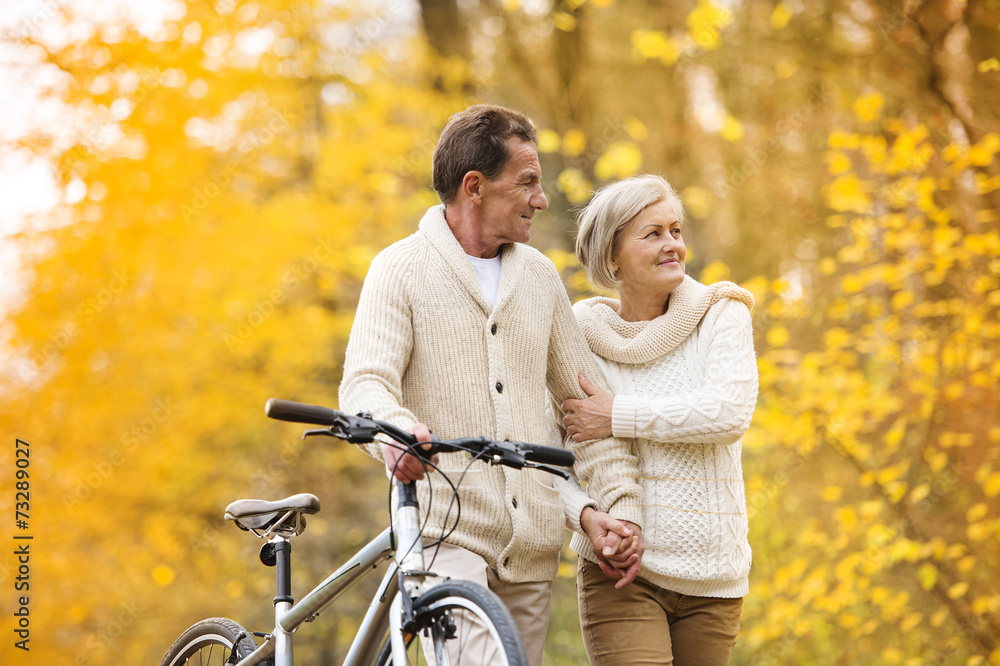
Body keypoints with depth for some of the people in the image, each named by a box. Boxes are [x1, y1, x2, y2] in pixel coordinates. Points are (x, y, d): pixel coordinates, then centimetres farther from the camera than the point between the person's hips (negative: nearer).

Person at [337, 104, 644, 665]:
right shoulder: (403, 269, -1)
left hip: (533, 544, 5)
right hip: (446, 530, -5)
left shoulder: (539, 275, 14)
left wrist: (623, 504, 4)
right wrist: (397, 431, -38)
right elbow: (365, 383, -14)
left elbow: (584, 397, 16)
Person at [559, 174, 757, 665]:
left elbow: (731, 412, -15)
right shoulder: (582, 334, 1)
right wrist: (587, 513, -19)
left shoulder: (721, 315, 1)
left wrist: (619, 416, -15)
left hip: (712, 575, 2)